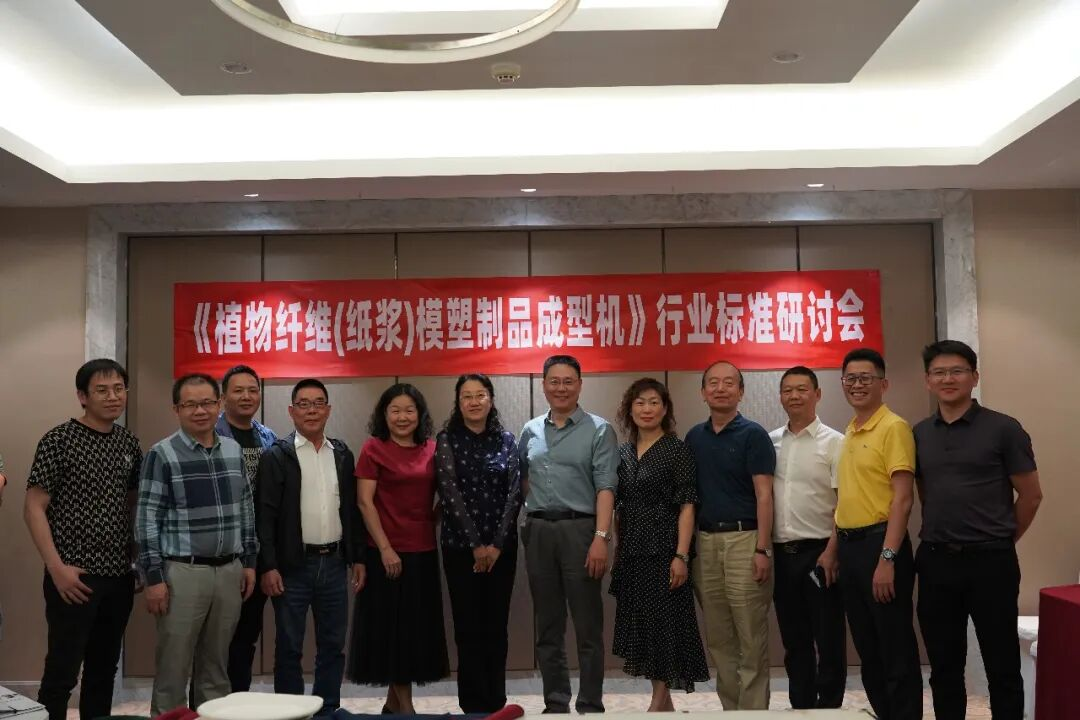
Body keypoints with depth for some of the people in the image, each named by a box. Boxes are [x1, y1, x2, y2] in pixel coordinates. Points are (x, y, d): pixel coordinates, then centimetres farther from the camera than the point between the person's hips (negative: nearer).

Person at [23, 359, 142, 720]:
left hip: (120, 577, 6)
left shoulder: (128, 442, 8)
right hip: (75, 578, -5)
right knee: (62, 672, -1)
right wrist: (57, 568, -16)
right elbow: (34, 508, -10)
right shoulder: (59, 440, -8)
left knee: (104, 670, 14)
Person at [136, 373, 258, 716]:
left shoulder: (234, 450, 8)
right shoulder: (162, 454, -7)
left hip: (229, 570, 5)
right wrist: (153, 577, -12)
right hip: (183, 572, -5)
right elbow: (147, 519, -8)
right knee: (173, 666, 3)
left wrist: (249, 562, 12)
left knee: (216, 665, 14)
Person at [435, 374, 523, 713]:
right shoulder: (447, 440, -1)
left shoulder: (506, 440, 5)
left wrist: (496, 543, -9)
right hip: (461, 546, -2)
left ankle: (497, 701, 17)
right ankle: (475, 704, 12)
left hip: (502, 546, 2)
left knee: (497, 626, 7)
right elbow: (450, 493, -8)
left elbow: (515, 492, -1)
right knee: (468, 627, 2)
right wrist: (476, 544, -13)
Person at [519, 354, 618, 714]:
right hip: (538, 531, 4)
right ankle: (555, 701, 20)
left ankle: (590, 705, 8)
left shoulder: (598, 430, -1)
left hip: (580, 529, -4)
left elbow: (605, 487, -9)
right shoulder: (530, 431, 12)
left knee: (587, 626, 0)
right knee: (548, 625, 10)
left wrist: (601, 537, -17)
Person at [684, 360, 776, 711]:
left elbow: (763, 495, -8)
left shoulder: (753, 434, -3)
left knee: (751, 639, -1)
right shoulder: (694, 436, 12)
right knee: (718, 638, 11)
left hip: (743, 540, -5)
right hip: (705, 542, 5)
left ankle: (754, 709, 8)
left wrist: (762, 549, -15)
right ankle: (729, 707, 21)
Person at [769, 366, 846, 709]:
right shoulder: (770, 442, 9)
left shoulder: (833, 442, -4)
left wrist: (831, 552, -15)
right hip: (781, 554, 5)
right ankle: (801, 707, 23)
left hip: (818, 552, -4)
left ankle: (829, 708, 13)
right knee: (794, 640, 13)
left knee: (828, 640, 3)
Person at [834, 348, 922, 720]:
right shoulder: (849, 432, 14)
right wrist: (835, 547, 13)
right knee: (867, 648, 16)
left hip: (879, 543, -8)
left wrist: (887, 558, -23)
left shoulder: (893, 427, -10)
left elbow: (903, 498, -17)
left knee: (896, 650, 0)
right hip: (848, 545, 8)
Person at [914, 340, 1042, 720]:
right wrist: (940, 536, 10)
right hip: (935, 562, 4)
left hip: (990, 562, -4)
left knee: (1002, 667, 6)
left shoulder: (1003, 429, -5)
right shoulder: (919, 434, 7)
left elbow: (1030, 495, 0)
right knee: (944, 667, 12)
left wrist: (1000, 541, 6)